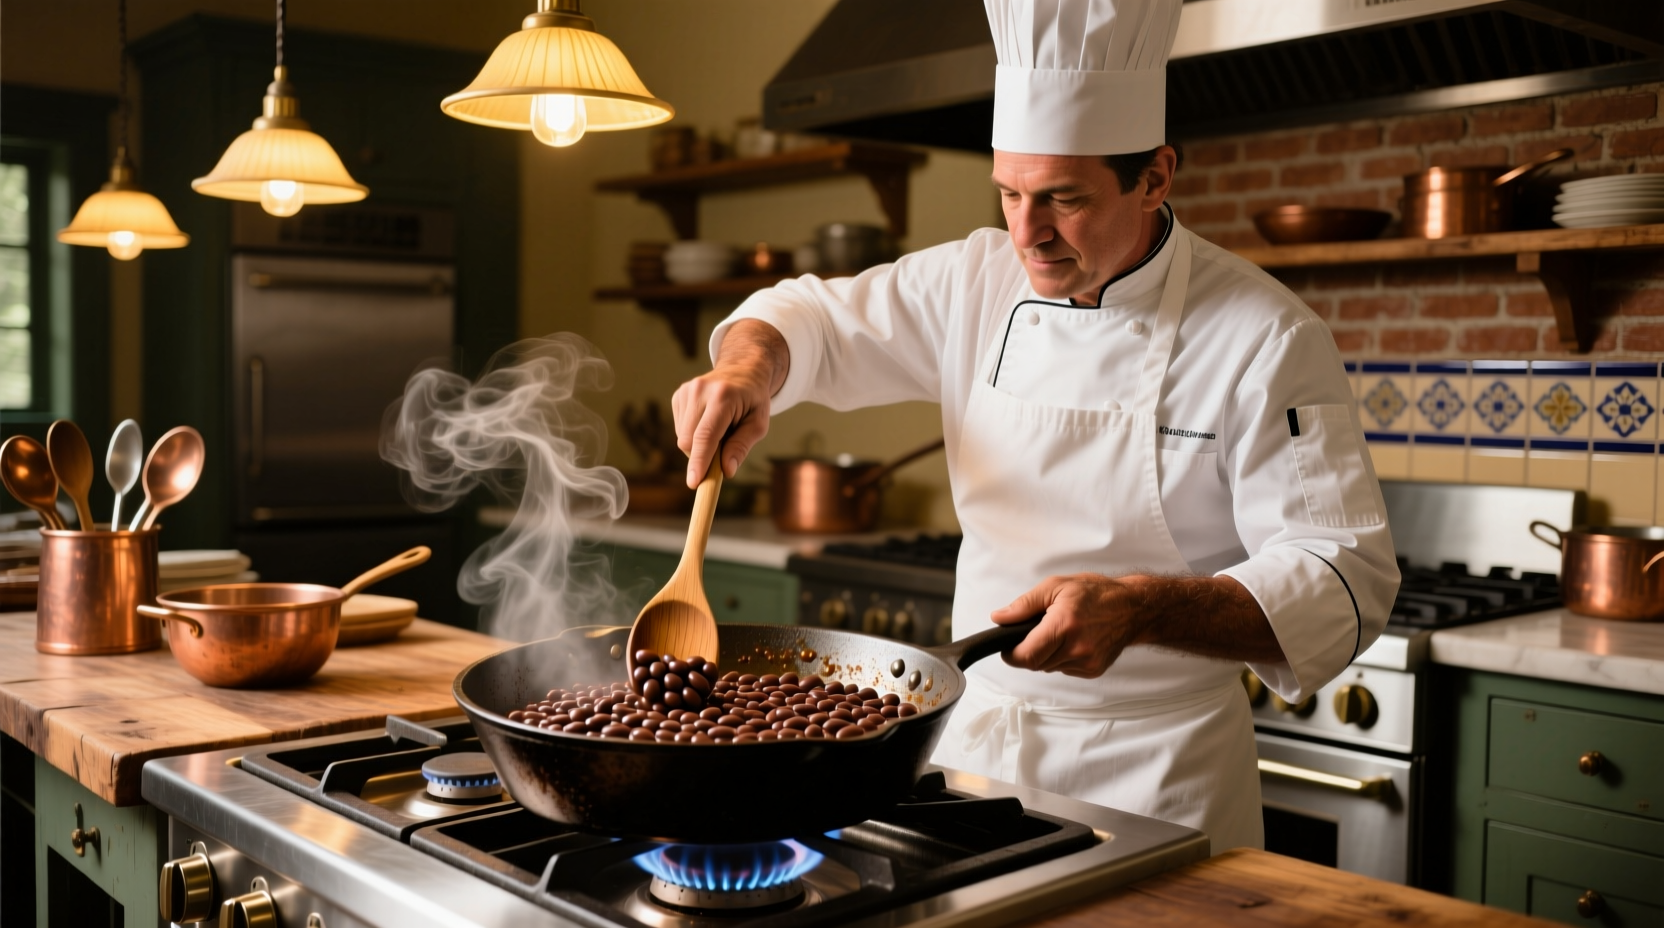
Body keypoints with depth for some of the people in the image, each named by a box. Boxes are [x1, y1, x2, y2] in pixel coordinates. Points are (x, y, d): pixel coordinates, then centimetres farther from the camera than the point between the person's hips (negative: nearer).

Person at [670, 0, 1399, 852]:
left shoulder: (1264, 340, -16)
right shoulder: (976, 285, -1)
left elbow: (1346, 581, -19)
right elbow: (815, 319, 9)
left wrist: (1142, 609, -34)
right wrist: (748, 367, -15)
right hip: (975, 739, 5)